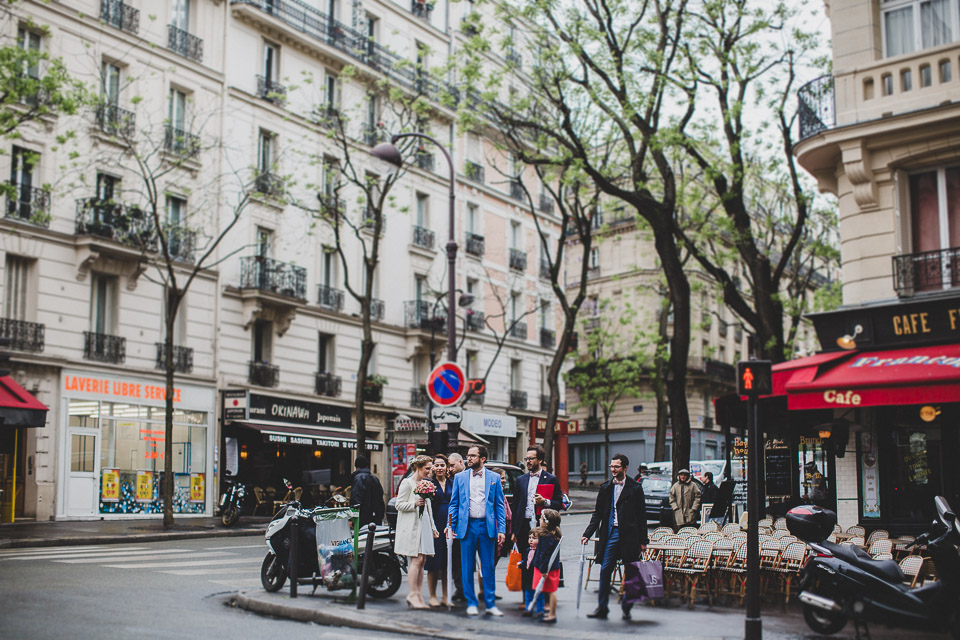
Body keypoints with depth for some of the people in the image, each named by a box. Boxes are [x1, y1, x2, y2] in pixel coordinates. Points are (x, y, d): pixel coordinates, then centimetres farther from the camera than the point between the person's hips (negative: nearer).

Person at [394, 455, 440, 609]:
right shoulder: (407, 483, -4)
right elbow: (399, 504, -8)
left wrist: (433, 527, 20)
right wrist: (415, 503, -21)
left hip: (424, 526, 7)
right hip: (412, 527, -7)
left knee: (422, 560, 3)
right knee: (416, 560, -11)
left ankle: (419, 596, 6)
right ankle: (412, 595, -5)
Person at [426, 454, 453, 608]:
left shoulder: (452, 484, 11)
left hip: (450, 525, 4)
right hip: (435, 525, -4)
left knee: (447, 562, 7)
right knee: (434, 562, 0)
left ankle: (446, 597, 14)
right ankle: (432, 596, 8)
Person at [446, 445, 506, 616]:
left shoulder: (494, 478, 5)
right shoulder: (460, 477, 7)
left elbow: (499, 505, 6)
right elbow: (454, 504, 9)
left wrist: (501, 529, -2)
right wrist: (451, 526, -1)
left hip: (487, 526, -1)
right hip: (467, 526, 1)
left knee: (488, 567, 3)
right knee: (467, 567, 4)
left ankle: (490, 604, 11)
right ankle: (471, 603, 14)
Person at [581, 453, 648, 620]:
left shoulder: (635, 488, -1)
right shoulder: (605, 487, 8)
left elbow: (642, 515, 1)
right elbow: (597, 513, 10)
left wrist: (643, 540, -2)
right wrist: (587, 534, 2)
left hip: (629, 535, -3)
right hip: (610, 533, 3)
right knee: (605, 570, 0)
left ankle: (627, 608, 16)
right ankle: (602, 608, 8)